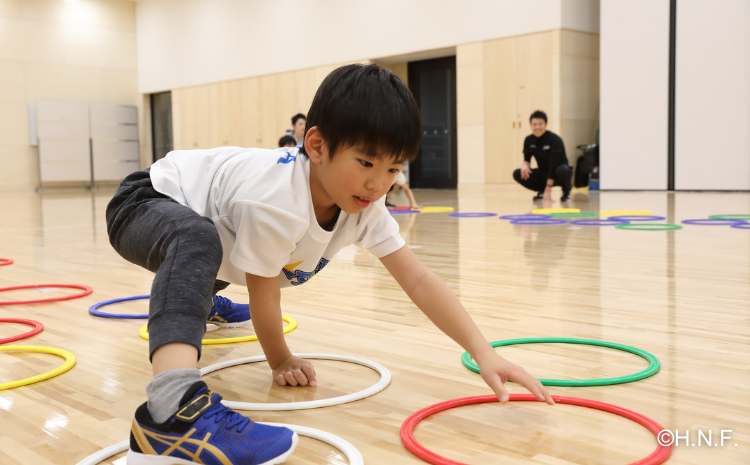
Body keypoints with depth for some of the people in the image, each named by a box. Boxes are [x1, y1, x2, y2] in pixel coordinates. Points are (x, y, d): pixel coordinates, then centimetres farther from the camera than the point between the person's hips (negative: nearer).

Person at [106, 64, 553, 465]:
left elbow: (419, 280, -22)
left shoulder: (365, 205, -18)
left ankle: (198, 299, 71)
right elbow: (264, 299, -26)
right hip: (146, 203, -8)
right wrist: (281, 361, -10)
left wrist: (485, 353, -28)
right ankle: (171, 412, -54)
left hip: (211, 221, 8)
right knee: (199, 240, -42)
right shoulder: (275, 199, -39)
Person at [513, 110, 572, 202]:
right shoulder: (529, 140, -5)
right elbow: (526, 159, 4)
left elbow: (553, 165, -25)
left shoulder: (554, 139, -21)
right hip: (543, 173, 4)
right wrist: (525, 164, -24)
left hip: (555, 175, -4)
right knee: (517, 174, -18)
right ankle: (541, 190, 4)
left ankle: (566, 190, -4)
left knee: (563, 171, -40)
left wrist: (548, 190, -30)